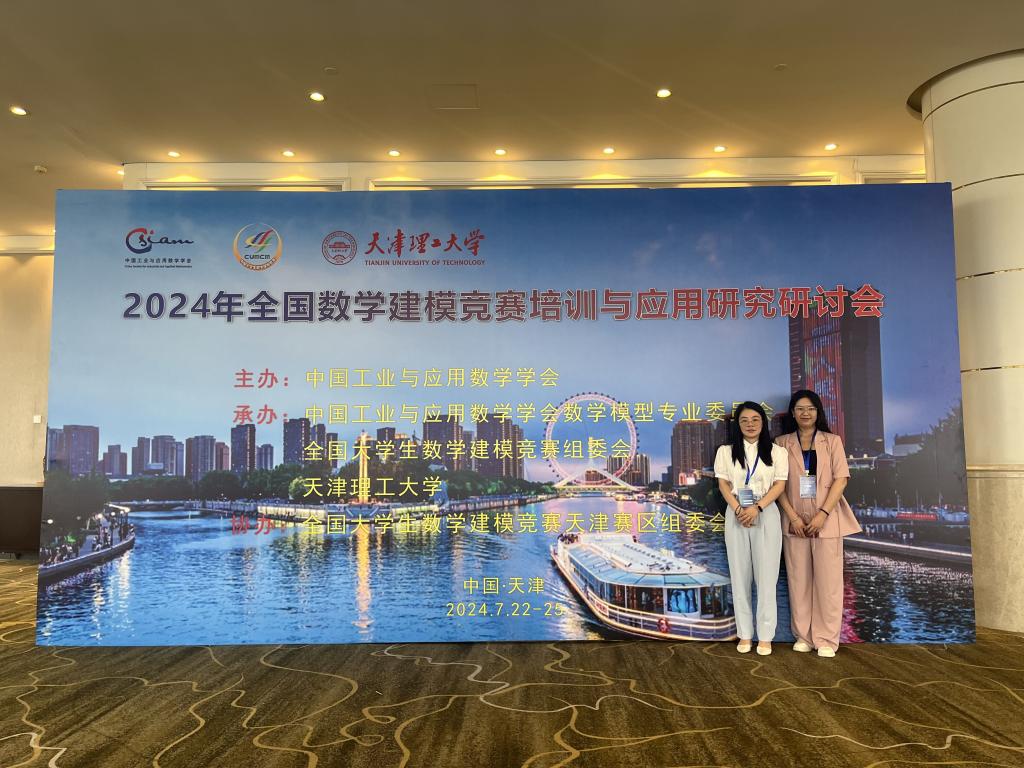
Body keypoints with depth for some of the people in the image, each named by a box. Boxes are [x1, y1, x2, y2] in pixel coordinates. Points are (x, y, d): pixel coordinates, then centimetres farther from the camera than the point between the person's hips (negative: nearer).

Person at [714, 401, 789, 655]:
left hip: (766, 514, -1)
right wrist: (738, 509, -13)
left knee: (766, 575, -2)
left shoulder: (776, 451, 5)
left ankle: (765, 636, 6)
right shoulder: (726, 451, 7)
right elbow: (723, 484, 2)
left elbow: (780, 485, -2)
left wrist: (757, 508, -15)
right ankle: (744, 634, 12)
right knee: (740, 575, 4)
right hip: (736, 515, 1)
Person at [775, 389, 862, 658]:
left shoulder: (832, 441, 5)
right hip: (794, 521, 1)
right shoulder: (782, 443, 6)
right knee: (798, 580, 5)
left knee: (828, 580, 0)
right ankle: (803, 636, 14)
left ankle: (826, 639, 8)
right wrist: (793, 516, -9)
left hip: (827, 520, -1)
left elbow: (841, 479, -3)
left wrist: (822, 514, -13)